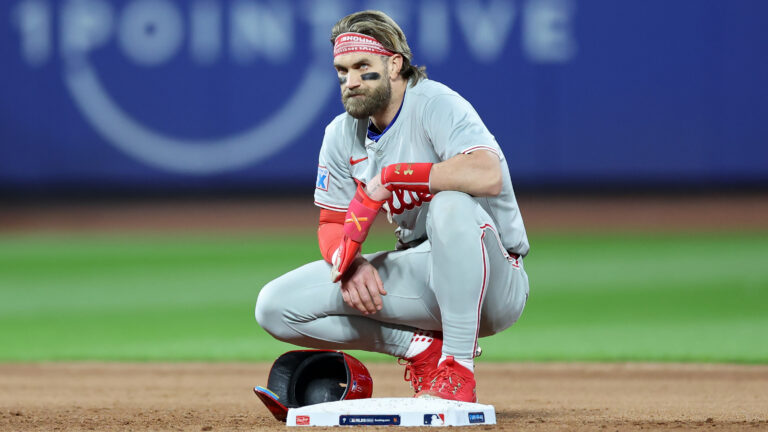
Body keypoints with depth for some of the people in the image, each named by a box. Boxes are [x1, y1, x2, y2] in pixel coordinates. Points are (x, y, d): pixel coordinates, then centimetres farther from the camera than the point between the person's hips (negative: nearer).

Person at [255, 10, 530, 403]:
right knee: (276, 305, -7)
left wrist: (388, 179, -34)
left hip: (493, 279, -7)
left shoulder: (435, 105, -18)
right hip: (420, 275, 7)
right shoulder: (342, 134, 4)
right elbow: (331, 224, 9)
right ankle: (423, 348, -3)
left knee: (451, 205, -41)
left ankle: (457, 371, -29)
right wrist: (352, 264, -16)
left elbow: (488, 174, -37)